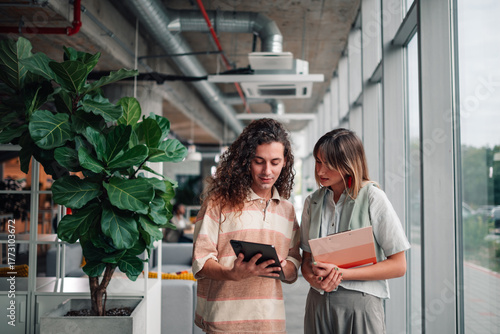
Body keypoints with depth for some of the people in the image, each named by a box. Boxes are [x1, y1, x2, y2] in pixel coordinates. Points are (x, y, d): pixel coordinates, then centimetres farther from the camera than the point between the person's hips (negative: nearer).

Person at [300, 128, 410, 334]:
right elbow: (307, 258, 10)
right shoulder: (312, 202, 7)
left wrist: (341, 273, -15)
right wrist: (313, 278, -12)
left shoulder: (372, 198, -8)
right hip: (318, 303, 4)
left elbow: (398, 266, -9)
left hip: (360, 303, -4)